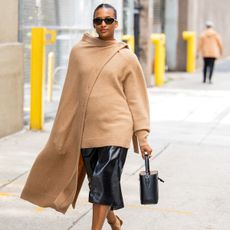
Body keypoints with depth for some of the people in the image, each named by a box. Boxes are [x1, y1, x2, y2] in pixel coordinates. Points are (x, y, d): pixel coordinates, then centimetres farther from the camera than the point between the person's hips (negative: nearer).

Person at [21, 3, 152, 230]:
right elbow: (71, 94, 11)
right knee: (98, 181, 13)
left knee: (104, 182, -7)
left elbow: (136, 99, 0)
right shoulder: (78, 51, 6)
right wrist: (64, 131, 12)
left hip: (115, 129, -3)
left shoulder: (127, 57, -1)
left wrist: (142, 137, -4)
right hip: (84, 131, 3)